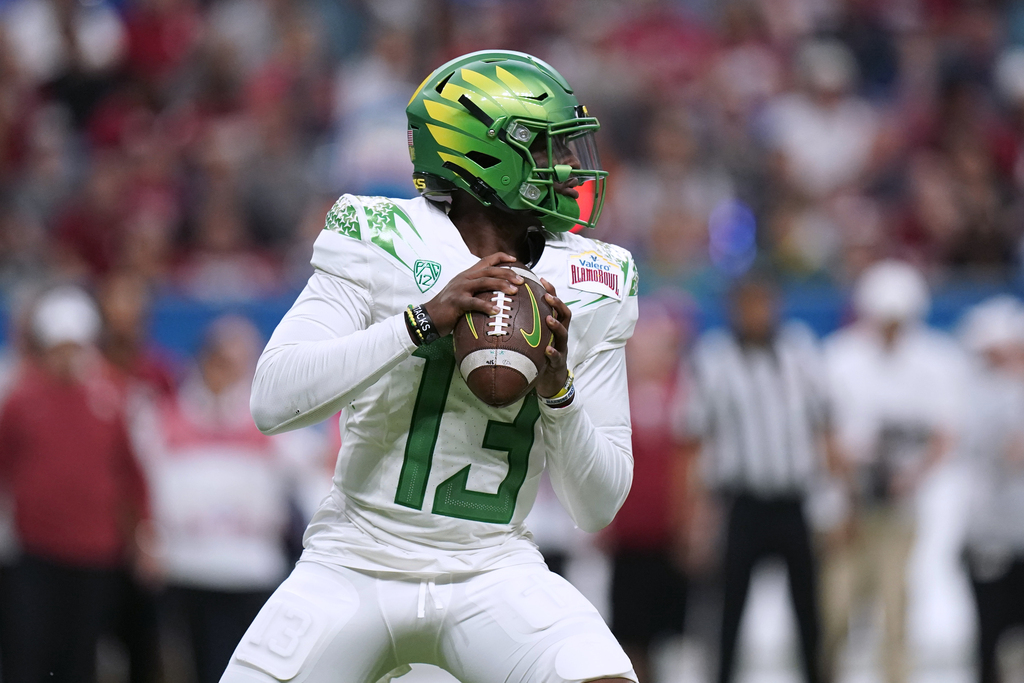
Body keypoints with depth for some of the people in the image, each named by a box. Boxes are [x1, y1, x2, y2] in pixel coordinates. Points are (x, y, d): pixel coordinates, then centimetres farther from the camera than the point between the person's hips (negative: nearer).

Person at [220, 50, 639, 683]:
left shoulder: (587, 290, 3)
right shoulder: (384, 244, -6)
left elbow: (599, 506, 3)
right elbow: (274, 400, -19)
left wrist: (559, 388, -15)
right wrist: (424, 321, -24)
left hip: (492, 576, 1)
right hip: (359, 567, -1)